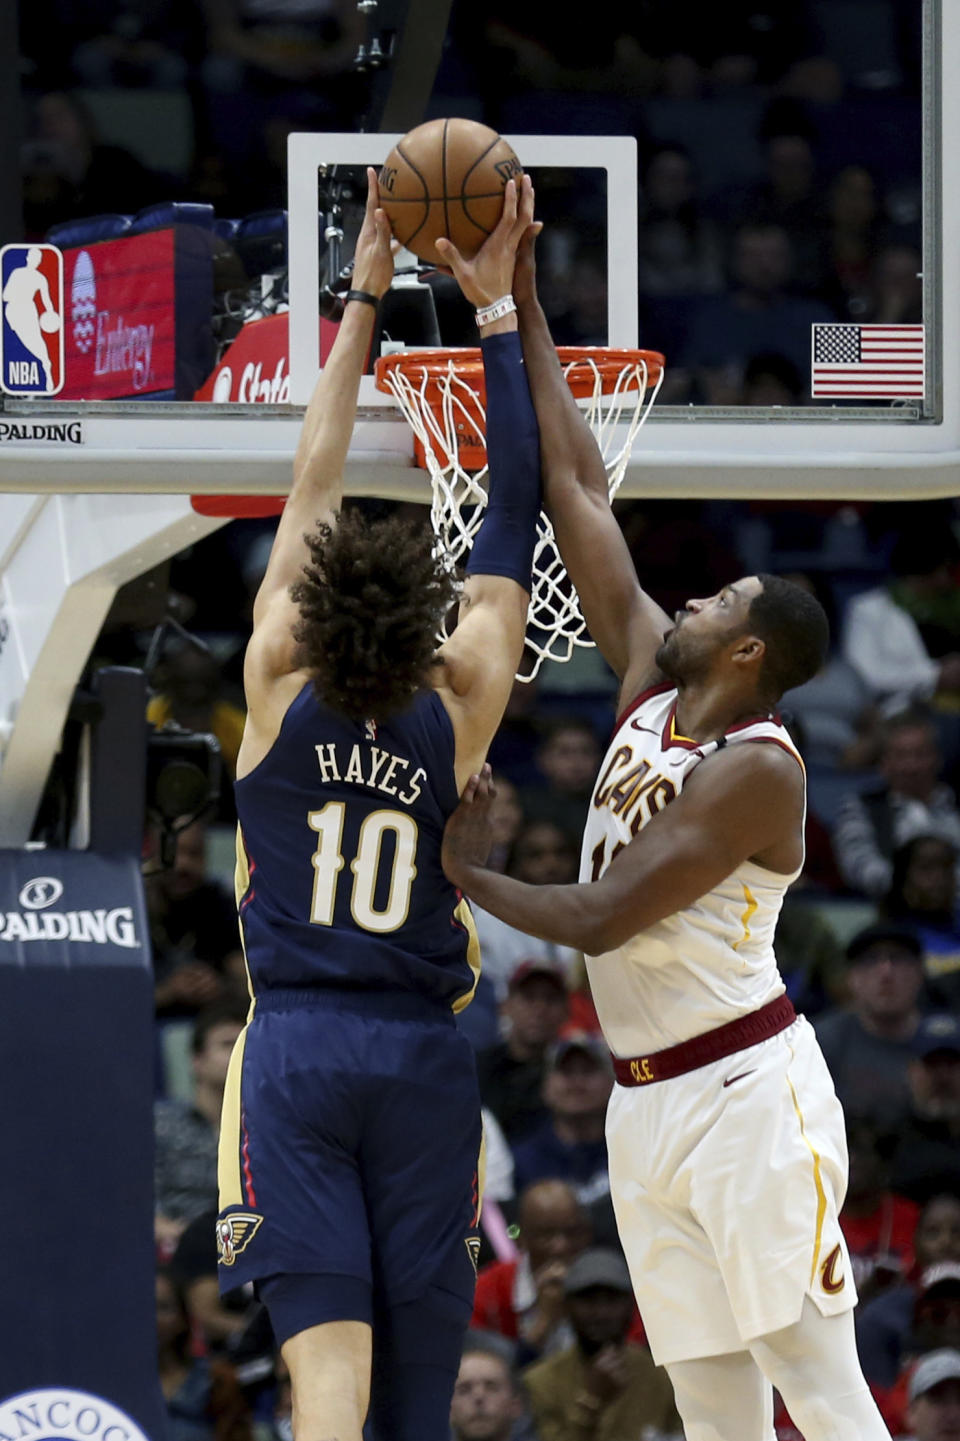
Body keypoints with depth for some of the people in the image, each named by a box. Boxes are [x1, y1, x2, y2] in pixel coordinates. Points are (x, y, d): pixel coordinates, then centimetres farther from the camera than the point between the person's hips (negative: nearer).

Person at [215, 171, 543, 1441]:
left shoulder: (278, 691, -5)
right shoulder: (462, 709, -4)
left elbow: (313, 485, 3)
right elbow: (516, 516, 4)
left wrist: (365, 301, 10)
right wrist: (496, 311, 8)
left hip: (295, 1050, -1)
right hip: (424, 1054, 1)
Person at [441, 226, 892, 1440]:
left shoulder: (757, 768, -13)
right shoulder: (651, 684, 9)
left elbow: (602, 918, -17)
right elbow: (578, 493, 10)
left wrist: (466, 877, -3)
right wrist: (523, 308, 9)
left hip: (745, 1090, -8)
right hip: (646, 1103, 8)